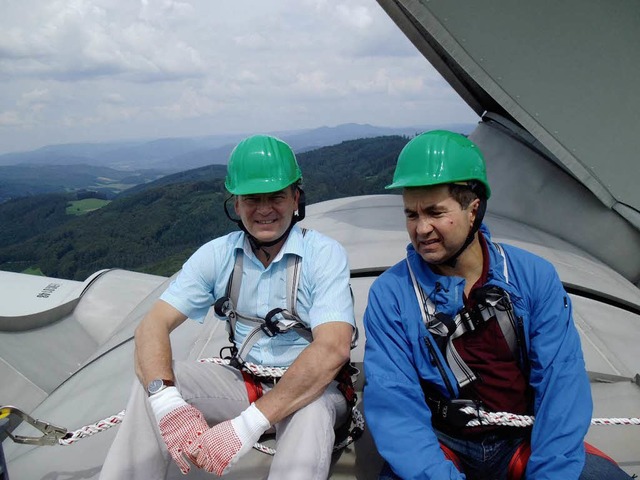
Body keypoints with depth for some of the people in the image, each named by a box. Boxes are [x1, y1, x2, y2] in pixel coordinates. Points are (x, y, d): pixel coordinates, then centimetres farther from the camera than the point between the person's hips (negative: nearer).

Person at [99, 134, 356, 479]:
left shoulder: (325, 254, -16)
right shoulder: (217, 254, -5)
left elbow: (332, 348, -29)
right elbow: (153, 325, -12)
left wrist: (247, 425, -36)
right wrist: (167, 403, -33)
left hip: (312, 389, -3)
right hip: (243, 383, 4)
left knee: (311, 412, -37)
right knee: (154, 384, -17)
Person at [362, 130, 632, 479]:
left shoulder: (534, 277, -5)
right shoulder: (389, 294, -11)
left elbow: (561, 381, -9)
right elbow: (394, 403, -15)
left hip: (525, 442, 3)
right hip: (441, 447, -2)